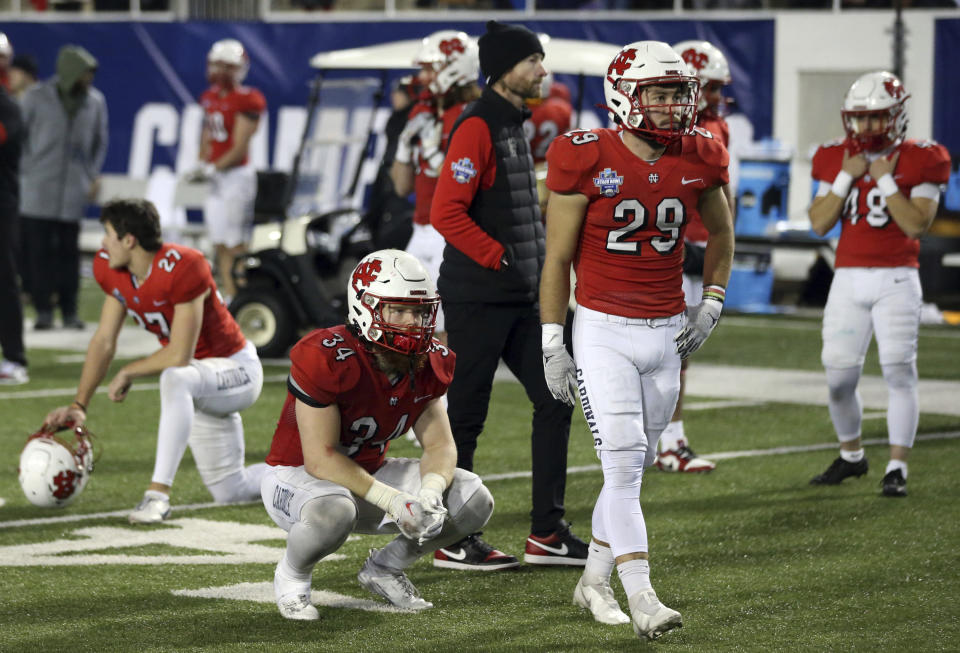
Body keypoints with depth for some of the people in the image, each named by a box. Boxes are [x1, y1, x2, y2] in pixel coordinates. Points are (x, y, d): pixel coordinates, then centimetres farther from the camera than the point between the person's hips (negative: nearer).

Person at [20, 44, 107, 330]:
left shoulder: (95, 102, 4)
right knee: (38, 250, -3)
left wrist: (93, 176, 7)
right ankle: (43, 310, 3)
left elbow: (99, 143, 16)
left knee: (68, 251, 3)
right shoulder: (37, 98, -4)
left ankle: (69, 310, 10)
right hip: (38, 189, -2)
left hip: (74, 191, 2)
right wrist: (24, 171, -2)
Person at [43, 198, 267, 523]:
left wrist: (129, 372, -15)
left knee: (176, 378, -42)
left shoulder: (182, 268, -29)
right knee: (230, 492, 14)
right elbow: (104, 341, 1)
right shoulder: (114, 273, -4)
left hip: (237, 370, -9)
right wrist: (79, 405, -6)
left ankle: (159, 493, -40)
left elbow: (180, 355, -29)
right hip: (201, 387, 9)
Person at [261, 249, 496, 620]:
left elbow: (439, 444, -4)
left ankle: (384, 568, 12)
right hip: (299, 475, -7)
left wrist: (429, 492, -27)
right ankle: (292, 576, -7)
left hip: (369, 474, 7)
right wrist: (392, 500, -34)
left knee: (474, 501, -10)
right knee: (332, 514, -42)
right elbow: (320, 459, -28)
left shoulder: (428, 365, -7)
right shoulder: (327, 360, -28)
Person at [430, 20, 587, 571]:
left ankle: (547, 533, 13)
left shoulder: (516, 126, 15)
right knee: (466, 416, -1)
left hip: (521, 298, 10)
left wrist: (538, 263, 12)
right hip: (478, 298, -10)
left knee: (554, 403, 8)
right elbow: (446, 212, -21)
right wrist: (500, 258, -16)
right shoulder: (477, 128, -14)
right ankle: (454, 541, 7)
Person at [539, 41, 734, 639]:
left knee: (634, 465, 11)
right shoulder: (587, 160, -12)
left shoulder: (699, 161, 0)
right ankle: (642, 601, -14)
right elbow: (557, 258, -5)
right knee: (624, 466, -12)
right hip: (603, 332, -4)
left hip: (667, 334, 4)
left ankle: (595, 580, 27)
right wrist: (552, 345, -6)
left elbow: (721, 235, 20)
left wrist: (711, 305, 9)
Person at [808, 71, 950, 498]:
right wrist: (845, 178, -9)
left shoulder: (919, 162, -5)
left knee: (899, 371, -11)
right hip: (849, 279, 4)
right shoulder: (836, 159, 6)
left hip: (896, 279, -3)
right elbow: (819, 223, 1)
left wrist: (885, 181, -16)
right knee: (839, 376, 3)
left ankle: (897, 468, -6)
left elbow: (917, 225, -14)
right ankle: (850, 456, 25)